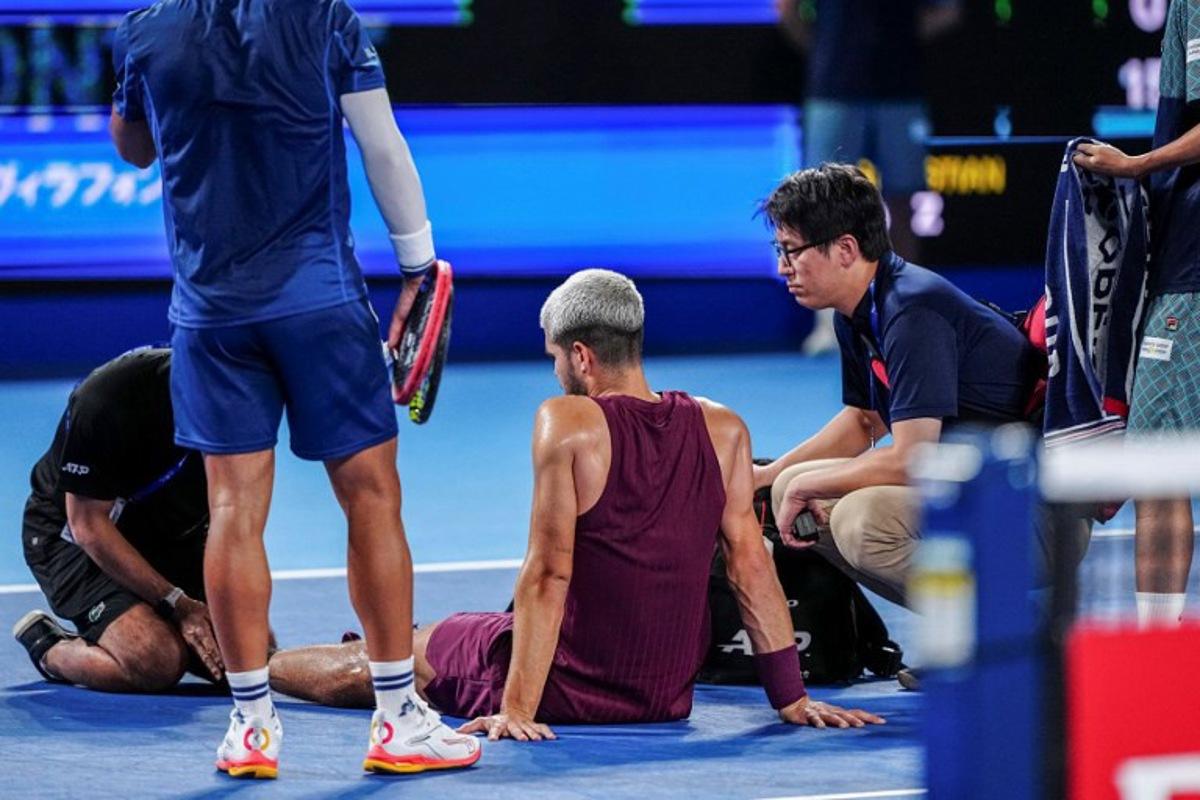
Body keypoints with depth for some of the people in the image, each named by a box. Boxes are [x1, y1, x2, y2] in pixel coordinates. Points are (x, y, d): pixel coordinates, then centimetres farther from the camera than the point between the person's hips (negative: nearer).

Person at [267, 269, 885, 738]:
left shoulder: (567, 422, -16)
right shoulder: (723, 431, -3)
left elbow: (548, 576, -18)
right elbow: (751, 568, -2)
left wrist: (516, 709, -16)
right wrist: (791, 699, 3)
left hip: (570, 686, -6)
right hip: (667, 696, 6)